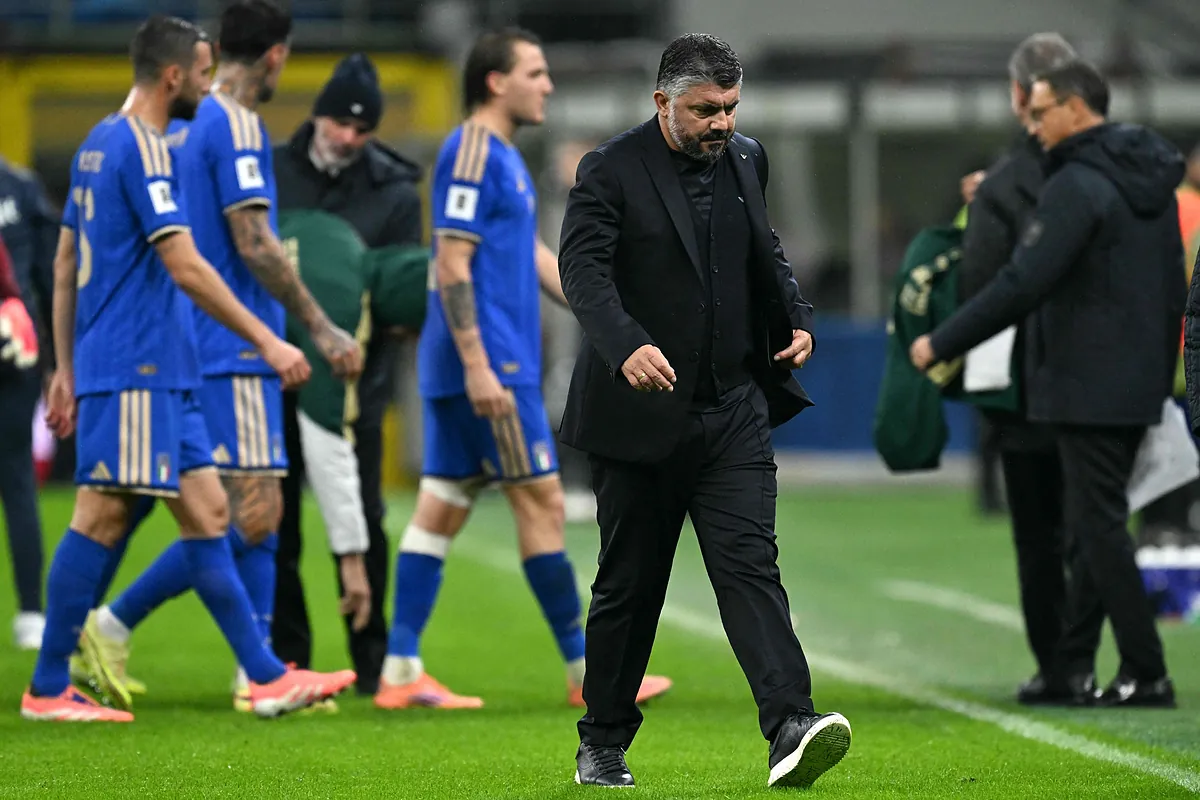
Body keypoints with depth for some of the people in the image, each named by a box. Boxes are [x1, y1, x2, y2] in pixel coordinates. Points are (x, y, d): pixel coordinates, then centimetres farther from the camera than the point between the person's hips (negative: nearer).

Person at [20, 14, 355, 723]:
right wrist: (267, 342, -17)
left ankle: (267, 677, 6)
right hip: (132, 371, -10)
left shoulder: (101, 144, 16)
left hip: (163, 375, 10)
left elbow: (65, 266, 20)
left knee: (208, 512, 7)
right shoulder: (141, 149, -13)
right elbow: (186, 268, -19)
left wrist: (66, 367, 22)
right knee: (103, 516, -6)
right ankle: (49, 690, -1)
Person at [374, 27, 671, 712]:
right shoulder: (472, 153, -12)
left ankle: (401, 672, 6)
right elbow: (452, 266, -18)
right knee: (541, 500, -4)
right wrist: (477, 366, -23)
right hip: (488, 365, -10)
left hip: (490, 367, 10)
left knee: (443, 506, 7)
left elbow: (533, 255, 24)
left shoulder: (502, 156, 19)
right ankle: (587, 673, 1)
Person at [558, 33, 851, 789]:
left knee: (751, 564, -11)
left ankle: (791, 727, -24)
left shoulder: (746, 160, 10)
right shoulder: (612, 171, -8)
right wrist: (625, 345, -37)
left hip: (734, 411, 3)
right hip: (641, 415, -3)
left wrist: (797, 319, 8)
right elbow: (583, 266, -21)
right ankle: (603, 744, 20)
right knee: (630, 583, 6)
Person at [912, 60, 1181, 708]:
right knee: (1088, 525, 15)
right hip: (1140, 383, 9)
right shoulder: (1148, 179, 12)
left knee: (1099, 526, -6)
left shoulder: (1078, 187, -16)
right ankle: (1071, 662, 19)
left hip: (1088, 384, -9)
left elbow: (1023, 284, -22)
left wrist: (941, 344, -16)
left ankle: (1145, 673, -7)